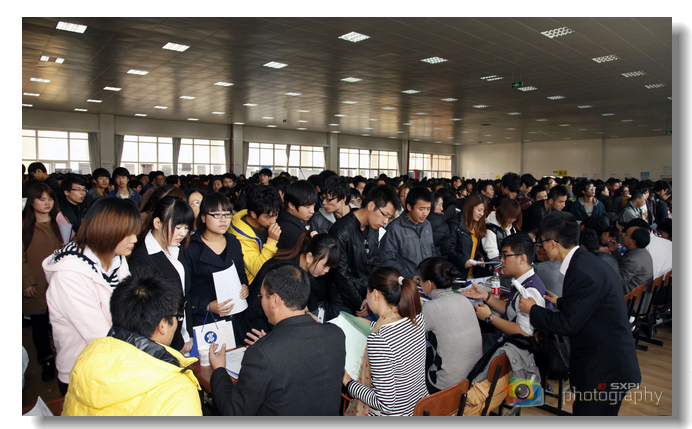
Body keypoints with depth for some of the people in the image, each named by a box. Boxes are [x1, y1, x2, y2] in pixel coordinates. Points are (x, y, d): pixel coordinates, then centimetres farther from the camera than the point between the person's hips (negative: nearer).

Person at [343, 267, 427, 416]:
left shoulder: (379, 338, -30)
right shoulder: (417, 317, -9)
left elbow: (386, 404, -25)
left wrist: (349, 383, -14)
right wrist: (371, 326, 25)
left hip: (394, 414, -6)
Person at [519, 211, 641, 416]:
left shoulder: (582, 273, -25)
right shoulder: (586, 260, 6)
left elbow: (567, 325, -21)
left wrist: (533, 310, -7)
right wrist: (560, 302, 28)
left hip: (604, 370, -10)